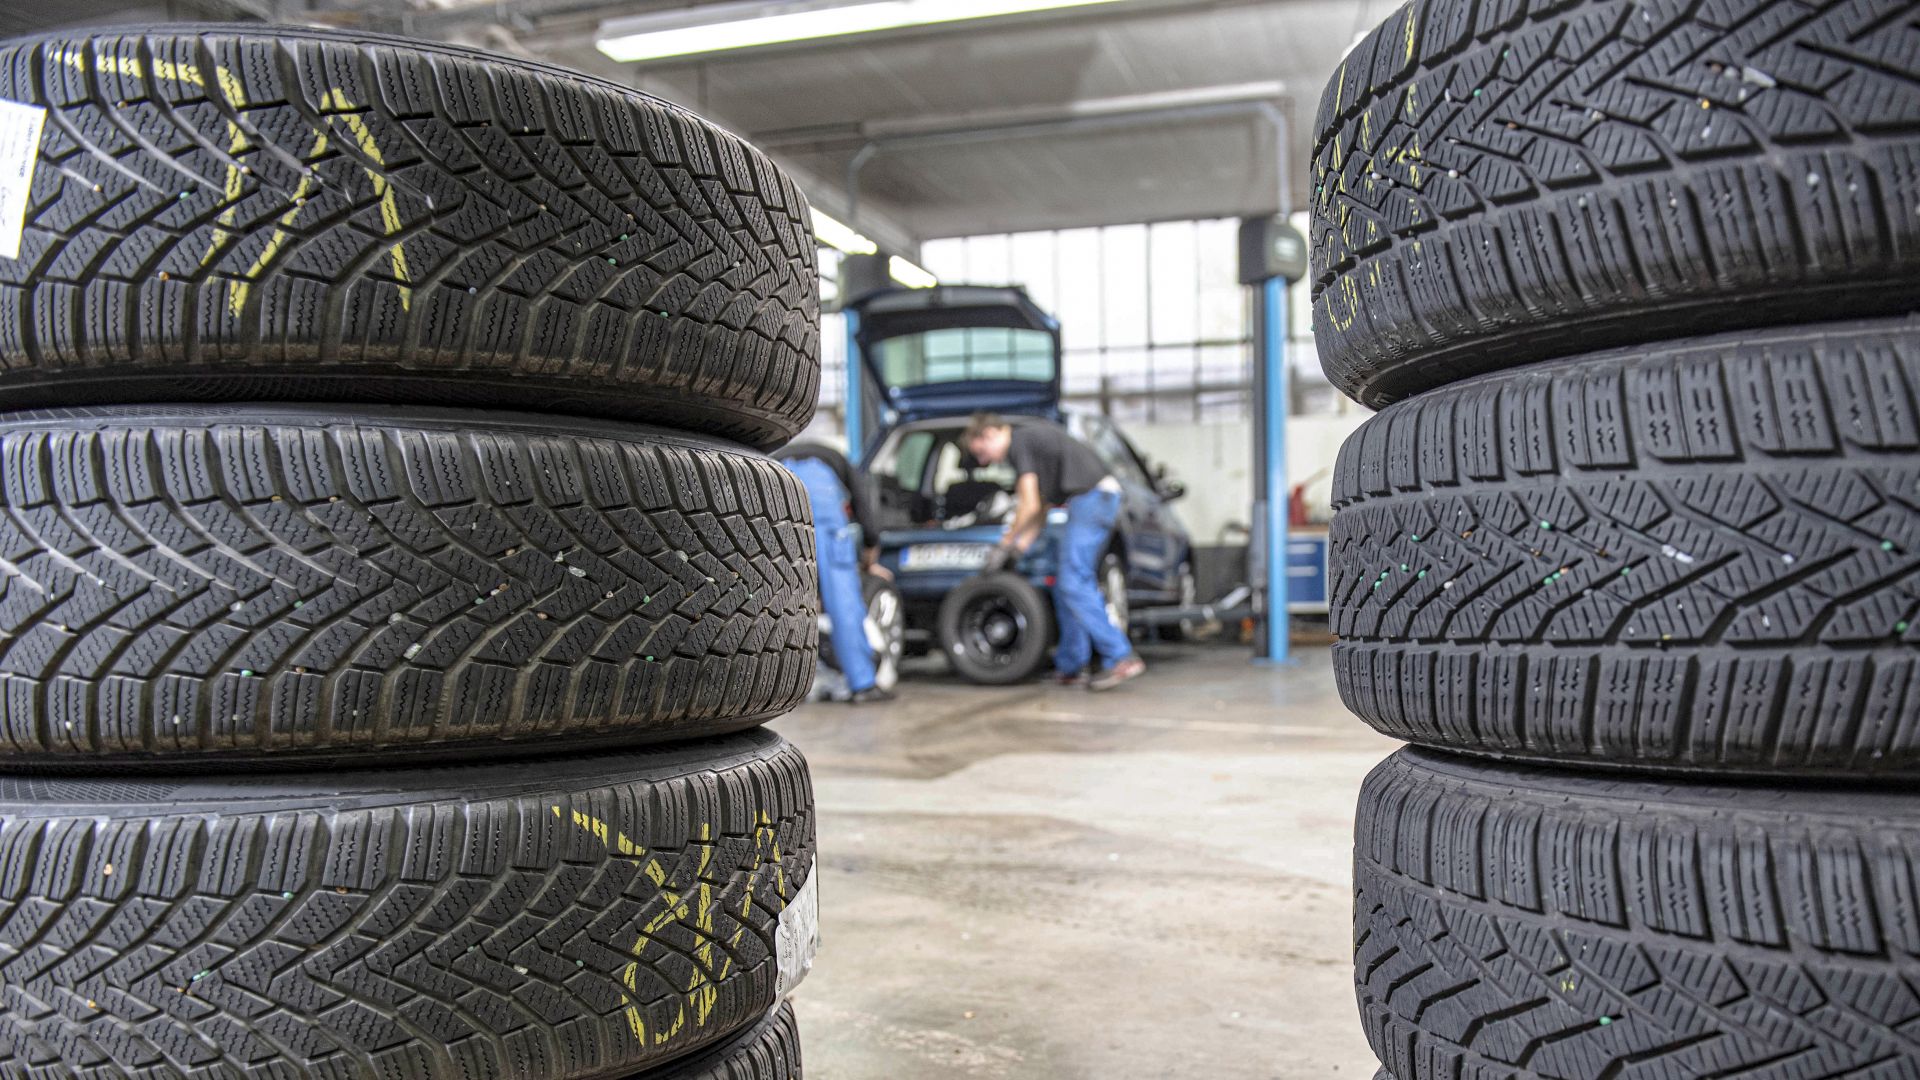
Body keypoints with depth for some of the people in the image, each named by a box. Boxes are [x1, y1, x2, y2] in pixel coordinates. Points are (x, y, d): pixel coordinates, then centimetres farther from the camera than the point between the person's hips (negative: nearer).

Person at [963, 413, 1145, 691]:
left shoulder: (1020, 442, -6)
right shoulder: (1030, 439, 23)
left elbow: (1030, 507, -10)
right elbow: (1040, 512, 24)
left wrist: (1004, 545, 0)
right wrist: (1017, 549, 18)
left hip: (1092, 497, -10)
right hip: (1102, 496, 10)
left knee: (1073, 585, -12)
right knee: (1066, 586, 11)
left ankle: (1121, 659, -15)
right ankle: (1070, 668, 14)